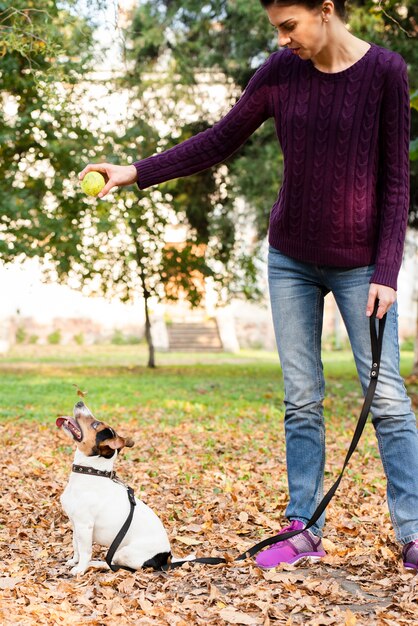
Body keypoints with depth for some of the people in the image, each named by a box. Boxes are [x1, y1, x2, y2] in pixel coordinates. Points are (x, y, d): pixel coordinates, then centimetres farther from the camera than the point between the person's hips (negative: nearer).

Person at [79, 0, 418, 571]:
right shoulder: (279, 72, 0)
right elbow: (219, 143, 5)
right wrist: (137, 172, -4)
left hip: (358, 263, -3)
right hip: (291, 260, 3)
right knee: (301, 400, 5)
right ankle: (304, 530, 13)